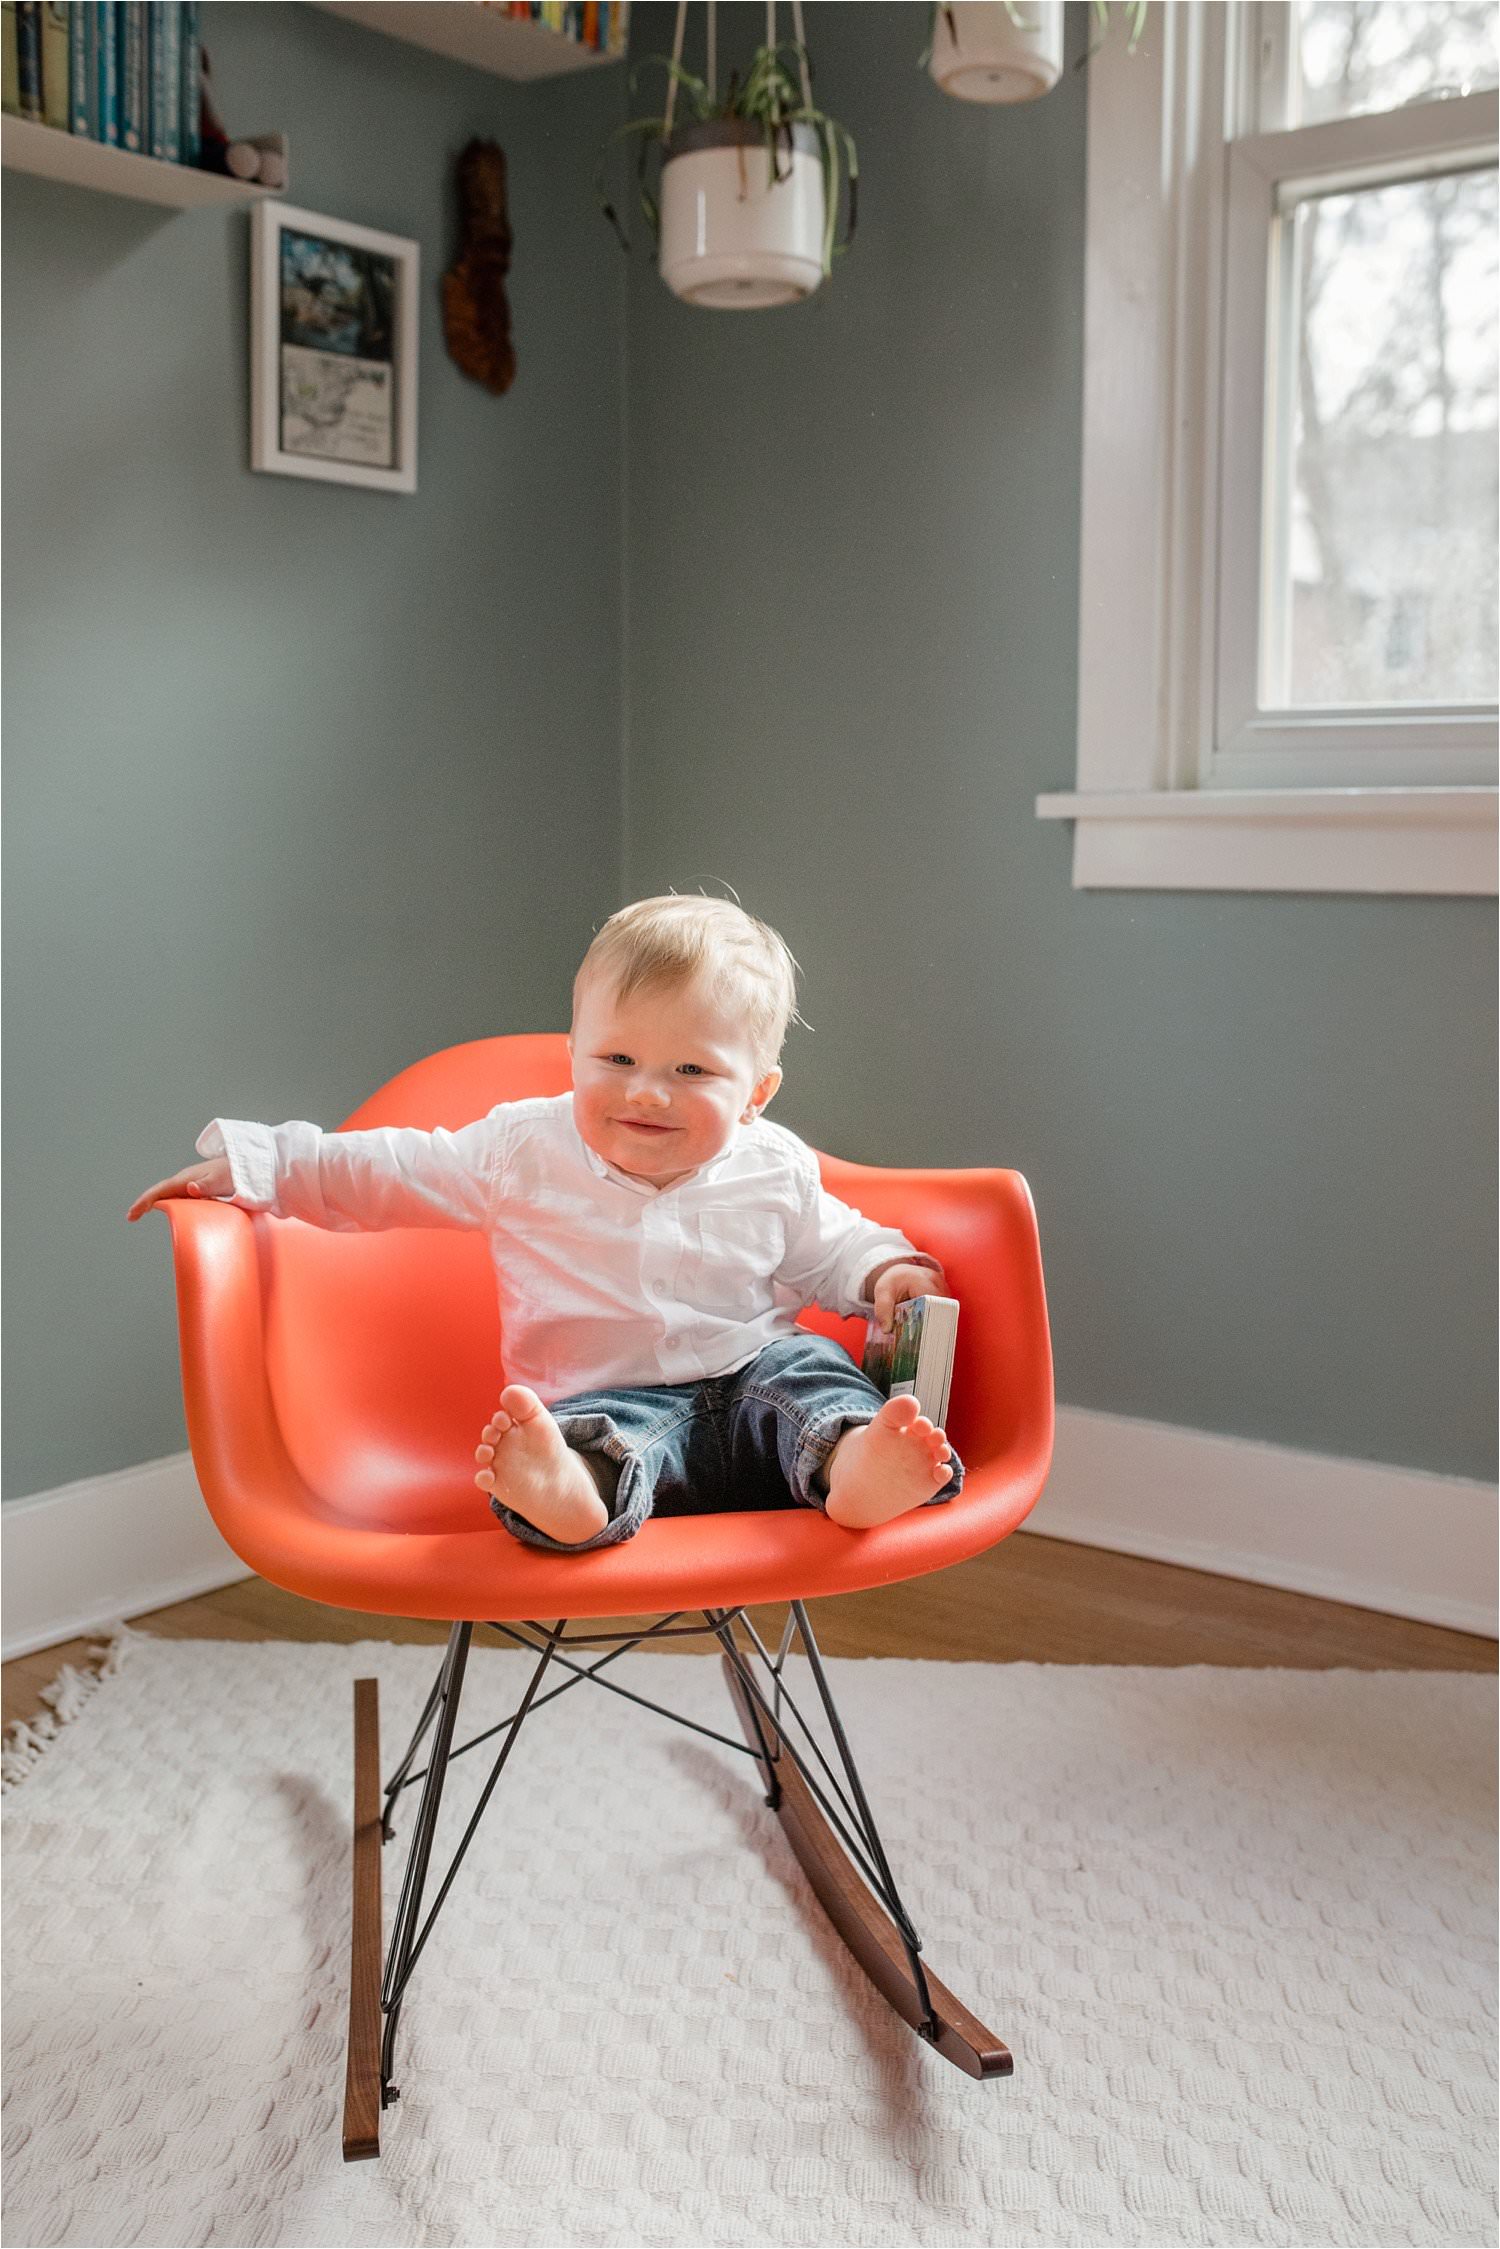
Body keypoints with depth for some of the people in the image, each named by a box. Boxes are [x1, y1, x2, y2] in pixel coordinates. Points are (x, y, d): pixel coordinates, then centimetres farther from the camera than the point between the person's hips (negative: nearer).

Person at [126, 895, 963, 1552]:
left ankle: (855, 1465, -56)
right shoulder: (525, 1149, 0)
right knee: (600, 1431, -35)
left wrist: (885, 1270, -1)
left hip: (753, 1382, 2)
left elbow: (825, 1248, 20)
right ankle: (570, 1491, -67)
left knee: (809, 1367, -27)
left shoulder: (775, 1171, 3)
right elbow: (381, 1171, 5)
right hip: (611, 1402, -2)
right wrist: (246, 1163, 1)